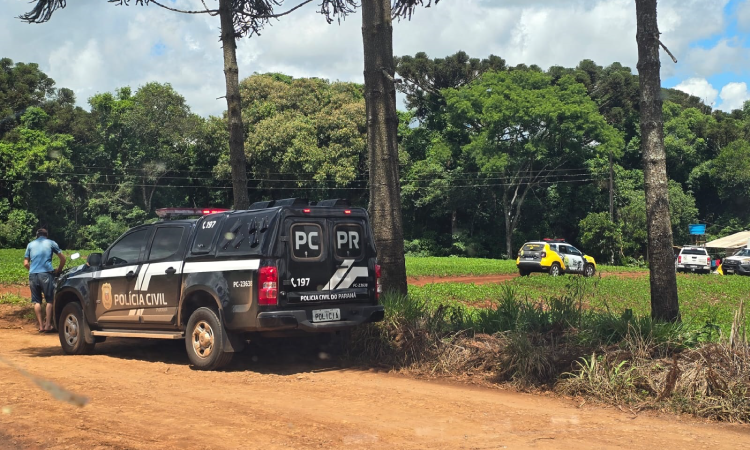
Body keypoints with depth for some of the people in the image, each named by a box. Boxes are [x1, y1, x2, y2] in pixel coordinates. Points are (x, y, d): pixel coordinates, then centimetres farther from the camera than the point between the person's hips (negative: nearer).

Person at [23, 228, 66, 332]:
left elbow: (26, 263, 14)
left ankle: (41, 325, 5)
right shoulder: (51, 243, 12)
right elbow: (63, 258, 9)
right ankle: (48, 325, -1)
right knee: (49, 300, 4)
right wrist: (58, 271, 21)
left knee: (36, 301, 8)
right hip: (46, 274, -3)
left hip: (33, 274, 3)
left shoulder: (30, 244, 18)